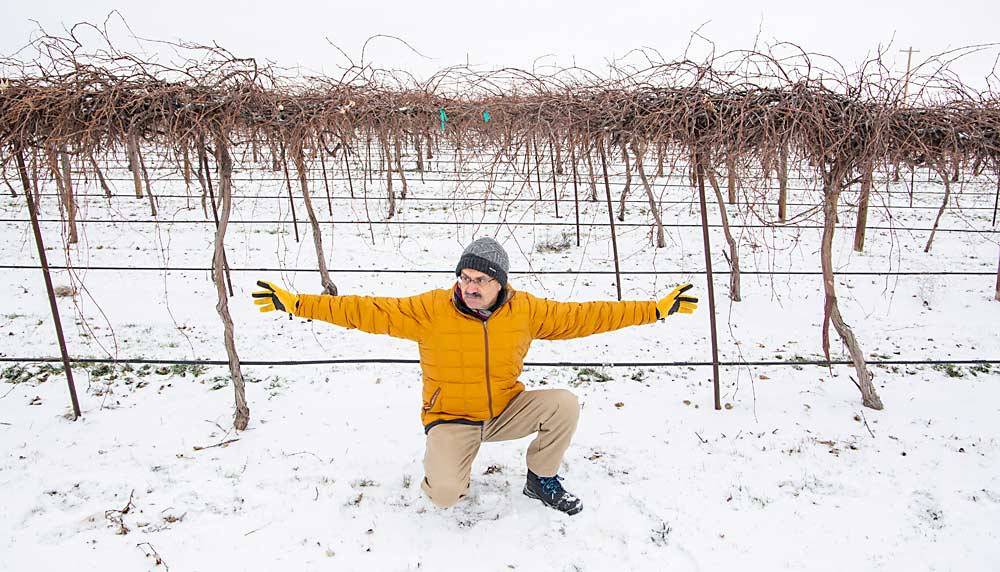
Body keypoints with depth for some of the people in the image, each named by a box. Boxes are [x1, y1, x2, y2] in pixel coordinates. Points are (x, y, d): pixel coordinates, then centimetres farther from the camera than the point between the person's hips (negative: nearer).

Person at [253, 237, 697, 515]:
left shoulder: (526, 310, -9)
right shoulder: (429, 309, -16)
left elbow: (582, 316, -4)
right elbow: (367, 311, -15)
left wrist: (656, 310, -6)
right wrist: (296, 303, -22)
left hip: (506, 411, 3)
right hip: (451, 418, -3)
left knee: (564, 404, -19)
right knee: (446, 493, -27)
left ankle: (541, 479, 9)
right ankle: (442, 462, 14)